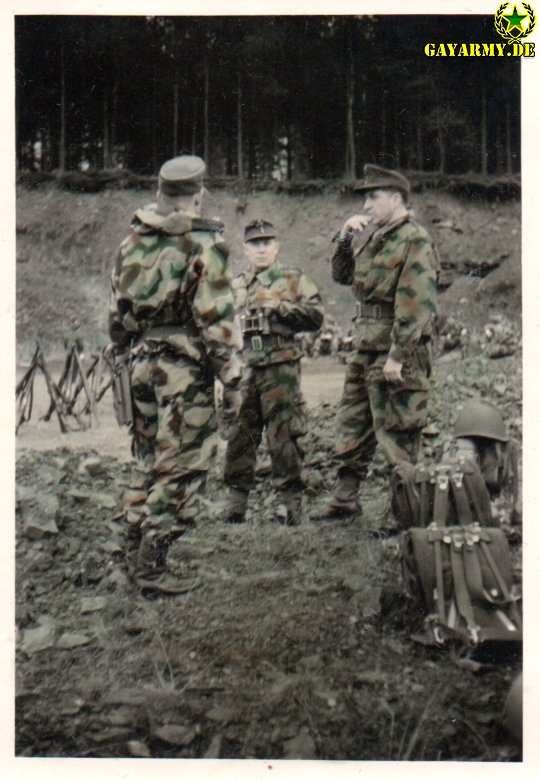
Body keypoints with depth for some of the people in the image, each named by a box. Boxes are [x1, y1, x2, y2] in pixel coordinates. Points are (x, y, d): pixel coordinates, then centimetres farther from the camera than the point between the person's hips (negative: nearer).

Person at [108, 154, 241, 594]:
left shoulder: (133, 241, 9)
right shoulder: (205, 243, -10)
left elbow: (118, 306, 14)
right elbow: (214, 311, -15)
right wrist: (226, 362, -8)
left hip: (142, 361, 7)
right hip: (185, 365, -7)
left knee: (147, 454, 21)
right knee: (181, 461, -1)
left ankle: (138, 535, 30)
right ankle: (152, 562, 0)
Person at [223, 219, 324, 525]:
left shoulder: (295, 281, 8)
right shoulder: (235, 287, 19)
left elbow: (316, 315, -2)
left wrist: (279, 307, -11)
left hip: (281, 368, -3)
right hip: (243, 368, 4)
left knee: (284, 435, -3)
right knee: (240, 435, 4)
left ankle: (292, 500, 6)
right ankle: (237, 499, 14)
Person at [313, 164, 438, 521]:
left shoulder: (415, 240, -12)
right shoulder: (372, 237, 14)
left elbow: (416, 304, -19)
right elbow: (341, 276, 24)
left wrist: (398, 356, -22)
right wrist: (344, 239, 8)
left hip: (398, 350, -9)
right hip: (366, 347, 9)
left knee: (398, 432, -1)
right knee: (352, 425, 14)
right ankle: (345, 499, 25)